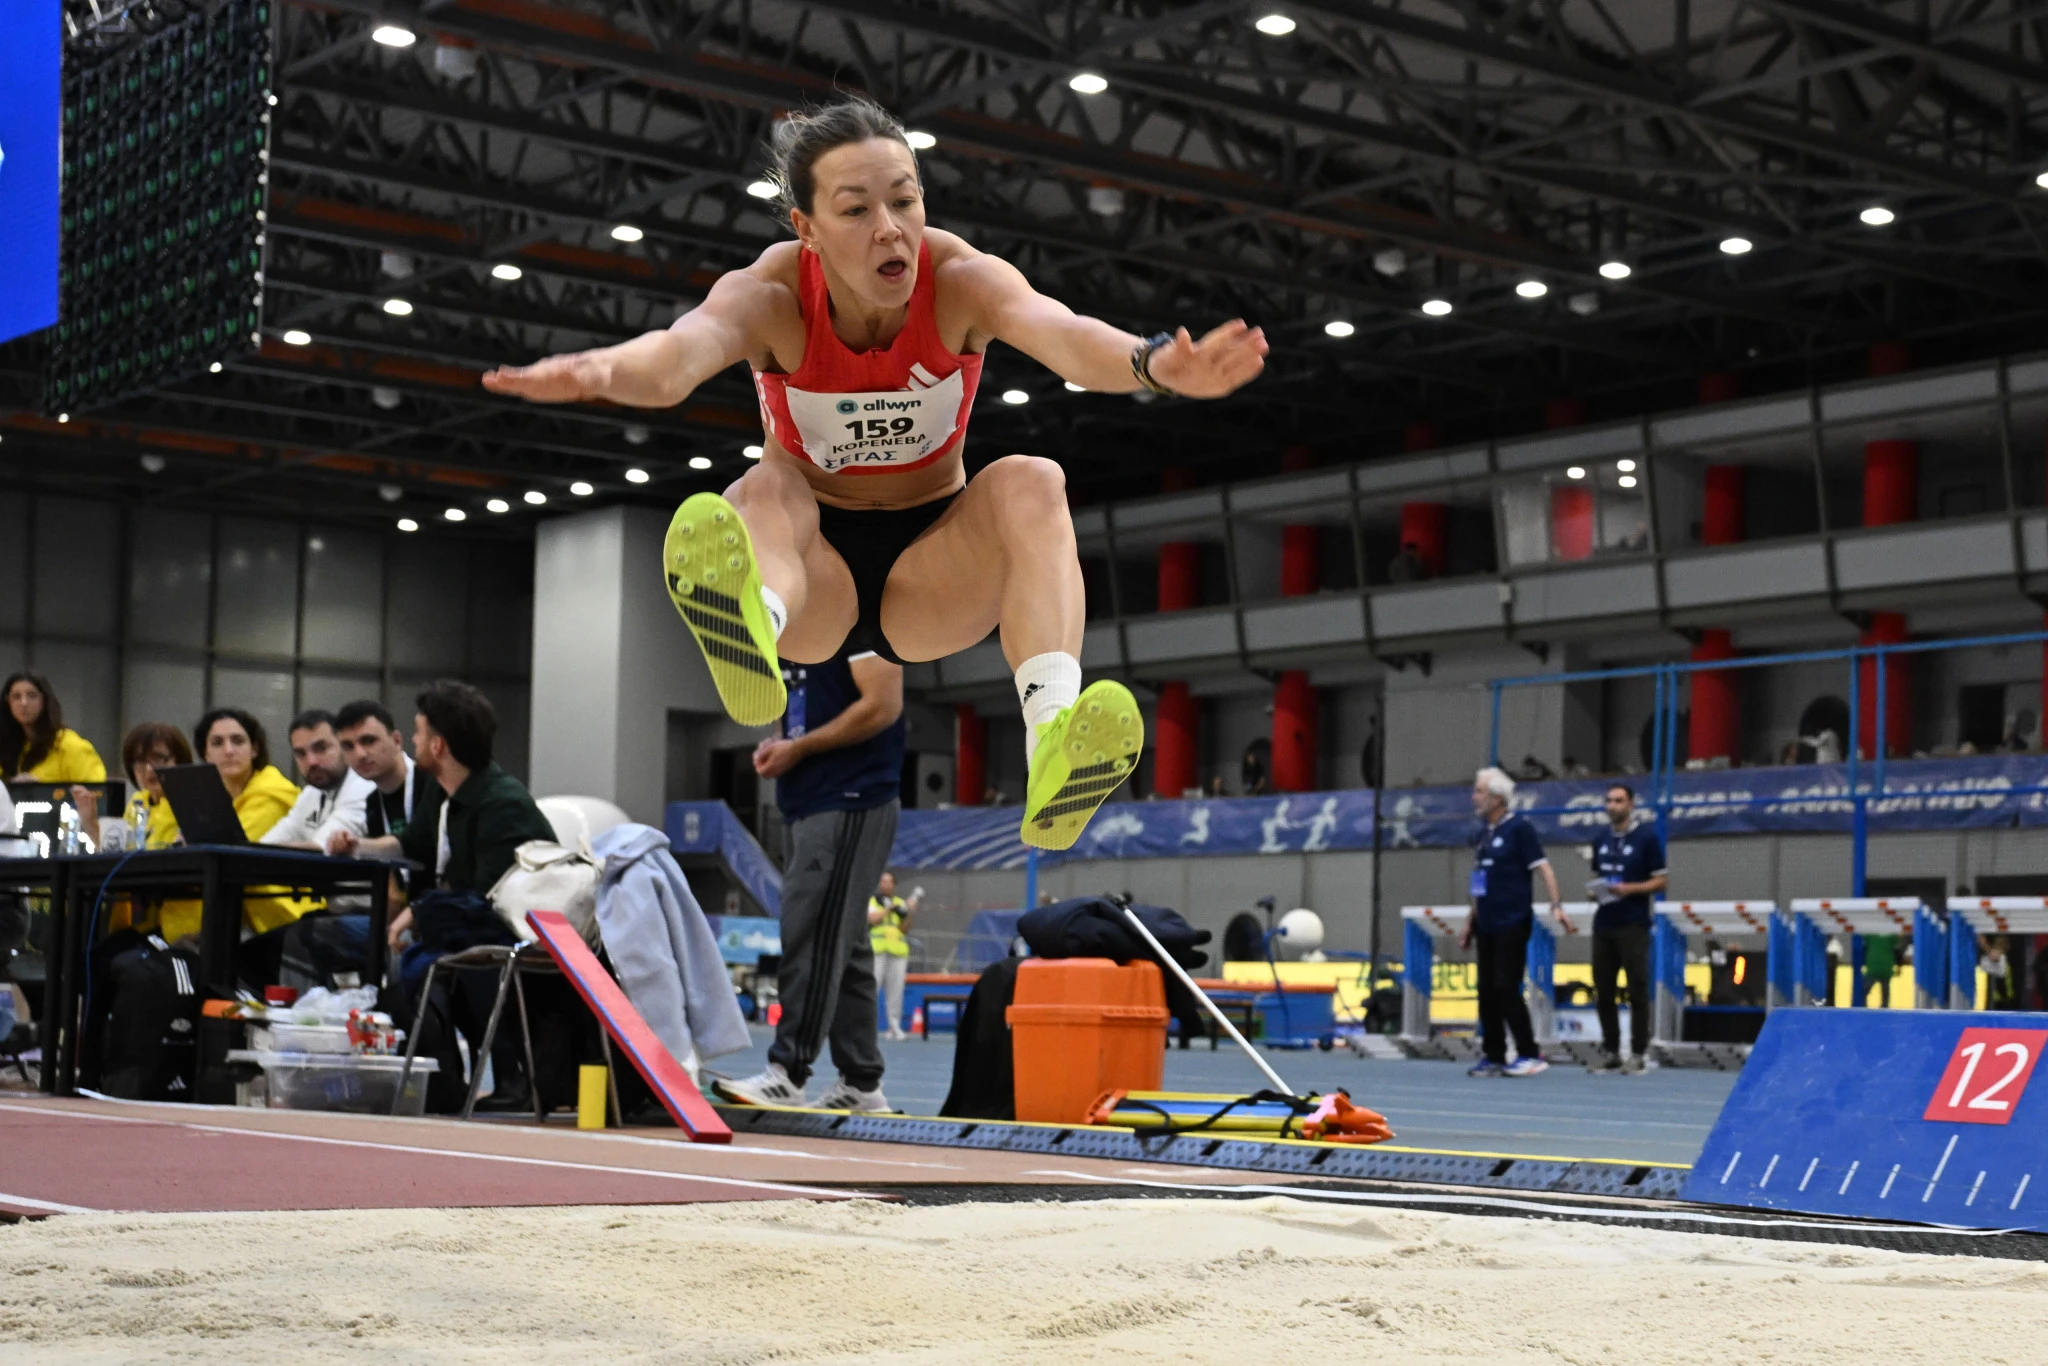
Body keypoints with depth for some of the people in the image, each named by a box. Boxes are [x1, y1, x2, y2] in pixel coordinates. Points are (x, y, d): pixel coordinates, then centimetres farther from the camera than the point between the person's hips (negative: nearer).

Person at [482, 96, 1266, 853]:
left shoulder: (960, 280, -15)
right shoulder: (771, 295, -16)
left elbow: (1059, 332, -37)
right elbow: (685, 349, -39)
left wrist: (1152, 364, -60)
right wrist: (604, 371, -63)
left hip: (933, 574, 1)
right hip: (812, 575, 0)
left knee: (1030, 484, -28)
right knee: (765, 493, -31)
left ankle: (1053, 753, -49)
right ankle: (751, 629, -66)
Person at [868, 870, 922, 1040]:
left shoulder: (901, 903, 15)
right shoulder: (873, 900, 7)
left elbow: (904, 930, 9)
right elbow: (872, 918, -12)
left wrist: (907, 916, -7)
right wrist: (889, 907, -12)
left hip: (898, 950, 3)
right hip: (877, 950, -3)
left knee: (896, 990, 3)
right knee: (871, 986, -9)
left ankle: (894, 1026, 7)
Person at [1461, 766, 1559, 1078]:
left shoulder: (1519, 828, -8)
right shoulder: (1485, 832, 14)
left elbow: (1542, 867, -13)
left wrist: (1556, 905, -24)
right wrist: (1472, 920, 21)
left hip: (1512, 924, -8)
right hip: (1487, 925, 8)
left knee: (1506, 988, -11)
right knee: (1486, 991, 6)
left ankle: (1530, 1055, -4)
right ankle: (1494, 1057, 12)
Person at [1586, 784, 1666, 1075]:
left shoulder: (1647, 838, -3)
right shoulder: (1602, 840, 13)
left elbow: (1661, 880, -4)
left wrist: (1630, 889, -18)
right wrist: (1595, 891, 1)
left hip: (1633, 925, -5)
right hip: (1603, 925, 6)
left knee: (1637, 990, -2)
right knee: (1603, 991, 6)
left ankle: (1638, 1054, 3)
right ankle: (1610, 1052, 13)